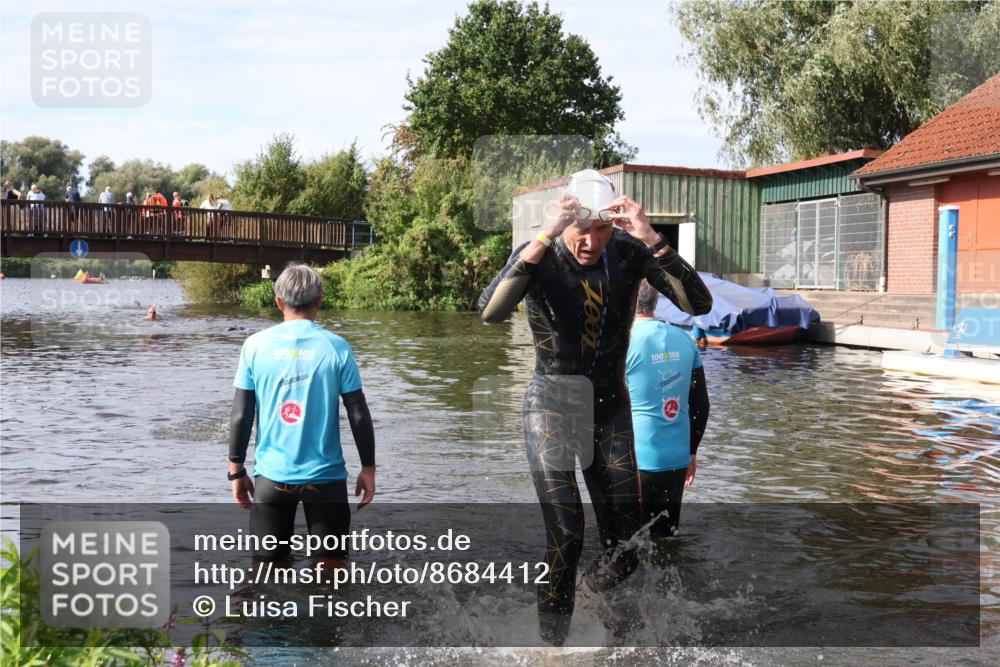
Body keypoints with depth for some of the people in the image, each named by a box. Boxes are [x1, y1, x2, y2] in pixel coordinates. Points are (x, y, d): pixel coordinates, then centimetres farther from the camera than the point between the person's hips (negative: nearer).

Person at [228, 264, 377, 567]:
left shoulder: (255, 345, -3)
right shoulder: (336, 347, -6)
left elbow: (241, 415, -1)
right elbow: (359, 415, -4)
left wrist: (236, 470, 10)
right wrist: (368, 468, 8)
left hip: (272, 474, 1)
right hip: (325, 475, -1)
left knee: (268, 561, 13)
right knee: (331, 561, 13)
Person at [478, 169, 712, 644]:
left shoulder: (629, 252, -9)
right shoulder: (539, 256, -15)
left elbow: (699, 305, -20)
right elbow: (490, 312, -35)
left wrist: (651, 239, -31)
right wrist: (544, 238, -40)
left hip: (611, 404, 3)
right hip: (552, 404, -3)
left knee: (624, 547, 3)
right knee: (565, 537, -11)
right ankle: (553, 636, 13)